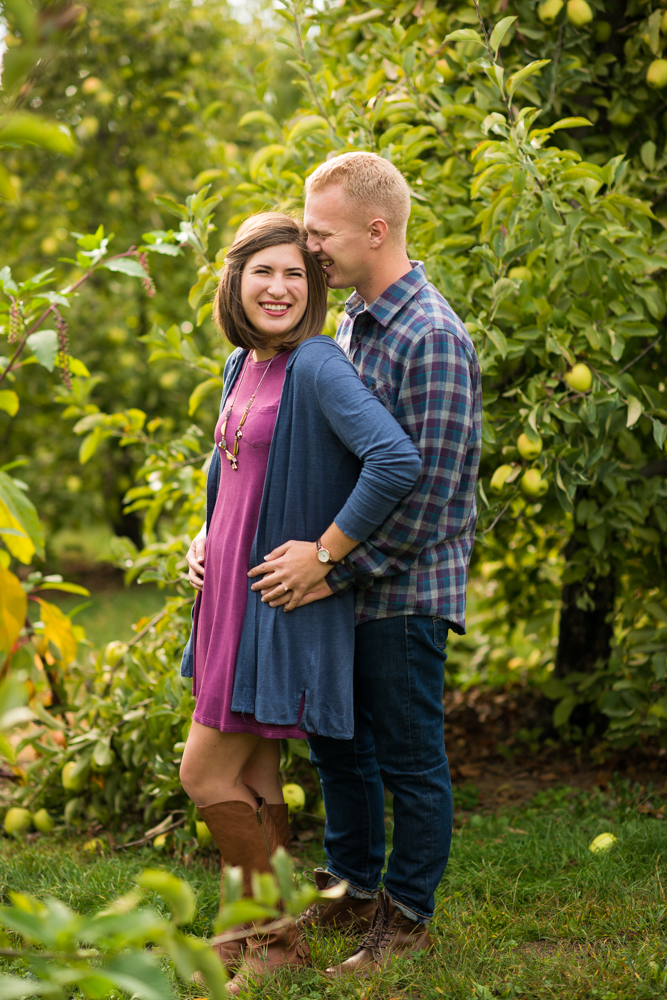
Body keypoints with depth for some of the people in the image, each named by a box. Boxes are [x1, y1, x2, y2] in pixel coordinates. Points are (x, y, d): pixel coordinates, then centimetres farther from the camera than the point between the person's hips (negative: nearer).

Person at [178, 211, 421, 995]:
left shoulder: (316, 366, -17)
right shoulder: (241, 366, 9)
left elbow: (397, 461, -30)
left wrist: (325, 553, -22)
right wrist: (205, 537, 10)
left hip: (279, 603, -8)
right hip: (230, 595, 8)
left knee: (207, 775, -4)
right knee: (253, 779, 14)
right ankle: (265, 931, 28)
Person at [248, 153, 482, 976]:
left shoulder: (433, 338, -19)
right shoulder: (352, 321, 10)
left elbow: (427, 490, -22)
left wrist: (336, 568, -21)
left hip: (402, 589, -9)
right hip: (345, 581, 9)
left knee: (409, 755, 5)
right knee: (335, 740, 18)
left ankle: (407, 917, 21)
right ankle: (352, 888, 35)